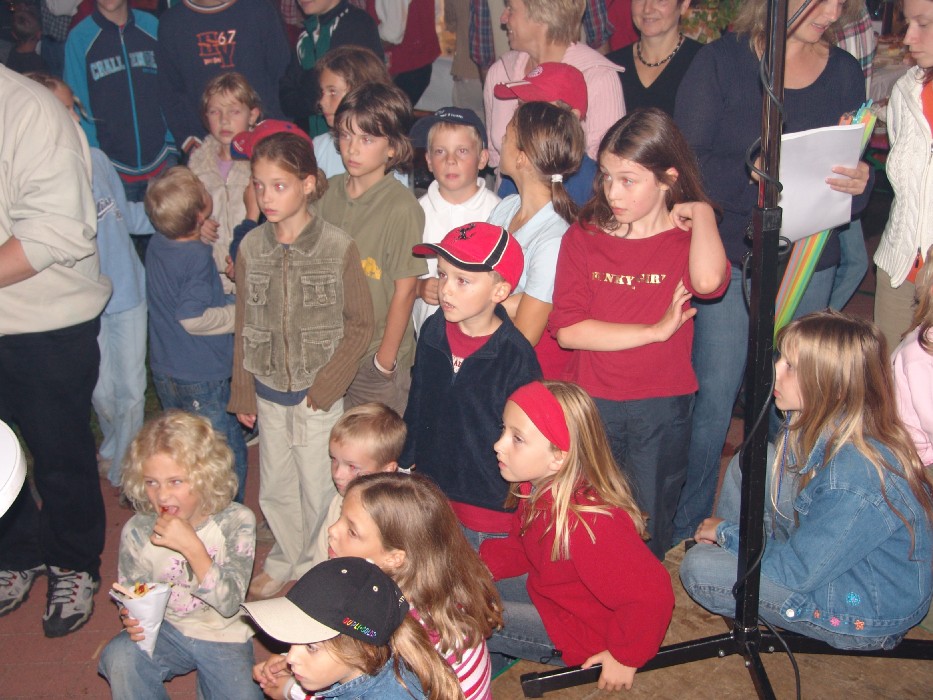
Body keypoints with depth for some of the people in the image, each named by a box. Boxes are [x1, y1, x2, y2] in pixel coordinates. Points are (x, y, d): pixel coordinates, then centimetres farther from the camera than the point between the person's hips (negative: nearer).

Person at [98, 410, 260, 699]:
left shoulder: (236, 521, -16)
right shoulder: (137, 531, -10)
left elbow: (230, 604, -21)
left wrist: (192, 547, -32)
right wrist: (132, 620, -20)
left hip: (223, 637, -1)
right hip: (166, 632, 1)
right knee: (119, 656, -27)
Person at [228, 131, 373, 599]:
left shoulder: (338, 248, -13)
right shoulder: (251, 248, -3)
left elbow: (360, 324, -8)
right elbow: (244, 325, 5)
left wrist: (326, 385, -12)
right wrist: (243, 393, 7)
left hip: (318, 392, -3)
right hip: (269, 391, 4)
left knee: (317, 486, 8)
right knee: (275, 486, 16)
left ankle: (313, 566, 31)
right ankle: (284, 561, 38)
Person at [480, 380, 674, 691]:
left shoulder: (588, 523, -39)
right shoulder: (539, 487, -10)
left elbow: (652, 594, -35)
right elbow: (520, 546, 8)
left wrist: (625, 656, -21)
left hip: (576, 630, -8)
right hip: (545, 588, 8)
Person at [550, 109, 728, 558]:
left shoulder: (688, 236, -3)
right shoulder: (583, 237, -4)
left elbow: (708, 281, -29)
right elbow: (567, 330, -15)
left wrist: (702, 212, -15)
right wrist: (656, 330, -16)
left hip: (662, 407, 0)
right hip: (591, 402, 0)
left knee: (648, 525, 15)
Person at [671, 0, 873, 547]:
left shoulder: (846, 72, 8)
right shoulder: (722, 61, -2)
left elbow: (857, 175, 8)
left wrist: (859, 184, -15)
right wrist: (755, 180, -24)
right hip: (728, 256, -3)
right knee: (713, 396, 1)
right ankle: (686, 525, 18)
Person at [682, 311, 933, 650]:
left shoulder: (856, 482, -37)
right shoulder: (828, 427, -11)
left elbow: (795, 571, -26)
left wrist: (726, 531, -10)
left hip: (861, 611, -8)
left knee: (698, 568, -14)